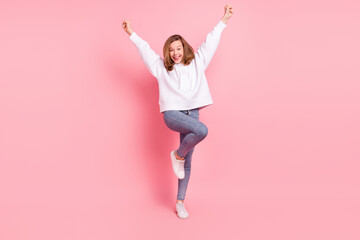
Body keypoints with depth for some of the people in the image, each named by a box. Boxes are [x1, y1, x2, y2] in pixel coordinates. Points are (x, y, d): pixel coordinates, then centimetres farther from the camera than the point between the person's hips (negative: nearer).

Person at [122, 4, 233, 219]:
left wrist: (224, 21, 22)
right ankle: (177, 155, -7)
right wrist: (131, 34, 8)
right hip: (172, 113, -3)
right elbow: (145, 50, 11)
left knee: (187, 163, 3)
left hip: (192, 113, 3)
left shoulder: (196, 63, 14)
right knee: (202, 130, -32)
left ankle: (180, 202, 13)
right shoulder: (162, 68, 10)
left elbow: (210, 43, 18)